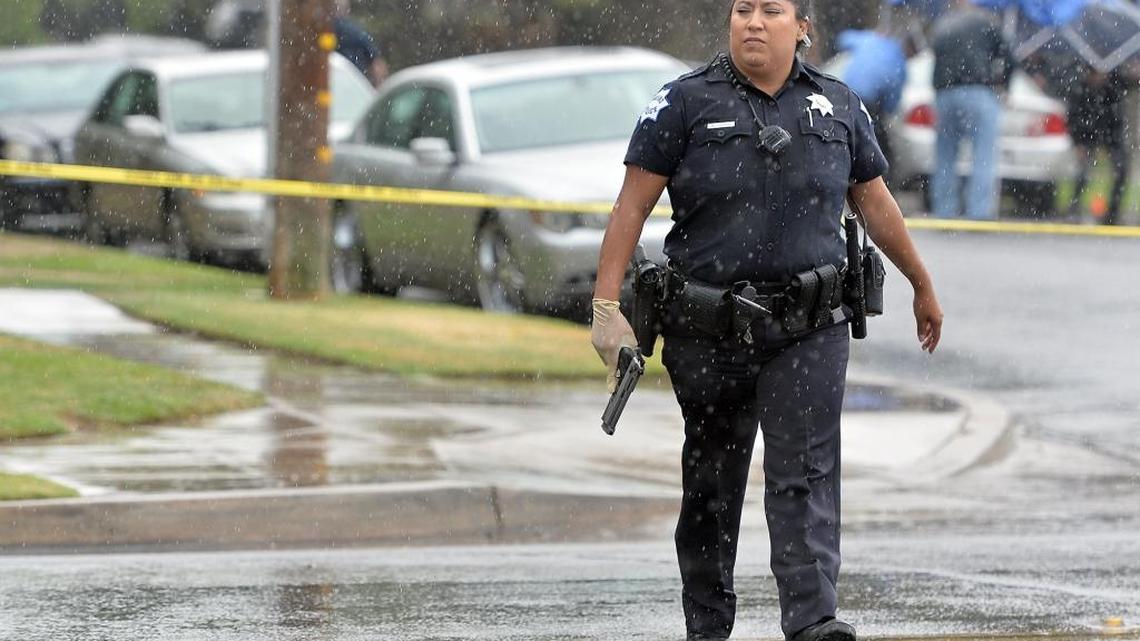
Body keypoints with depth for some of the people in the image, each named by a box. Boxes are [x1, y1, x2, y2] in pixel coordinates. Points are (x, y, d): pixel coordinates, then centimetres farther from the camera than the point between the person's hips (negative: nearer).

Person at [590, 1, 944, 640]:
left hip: (808, 330, 1)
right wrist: (608, 307, -10)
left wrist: (924, 288, 28)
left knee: (806, 473, -11)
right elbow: (631, 208, -3)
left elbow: (877, 204, 19)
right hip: (708, 334, -1)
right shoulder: (687, 102, -1)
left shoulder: (838, 107, 7)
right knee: (711, 485, 8)